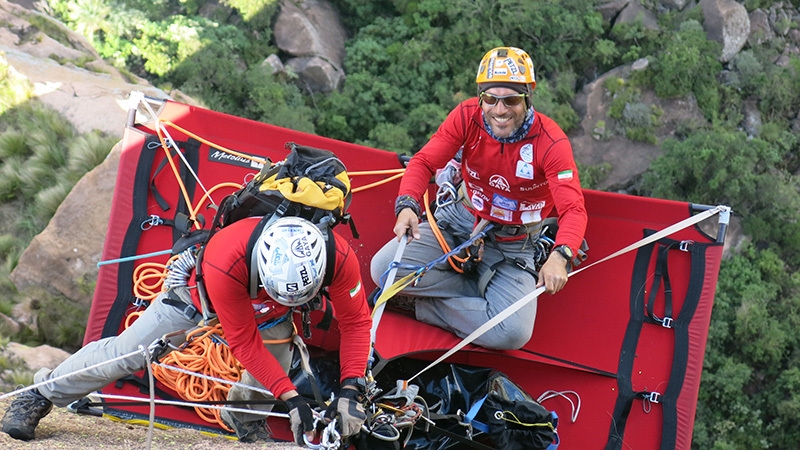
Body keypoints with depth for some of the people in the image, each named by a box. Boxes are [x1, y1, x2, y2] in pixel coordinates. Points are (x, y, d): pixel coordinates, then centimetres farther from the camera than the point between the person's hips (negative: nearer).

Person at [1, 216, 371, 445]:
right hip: (201, 292, -3)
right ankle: (41, 394, 21)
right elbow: (243, 343, -36)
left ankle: (244, 416, 23)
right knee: (126, 352, -1)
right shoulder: (224, 262, -49)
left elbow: (356, 322, -26)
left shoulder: (338, 256, -41)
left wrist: (350, 389, -37)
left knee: (273, 371, -14)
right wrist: (291, 398, -39)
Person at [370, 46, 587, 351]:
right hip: (457, 222, 2)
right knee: (384, 268, -19)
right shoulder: (467, 117, -14)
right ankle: (485, 292, -5)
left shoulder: (550, 142, -22)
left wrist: (559, 257, -49)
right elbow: (424, 161, -13)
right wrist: (407, 205, -35)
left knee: (513, 333, -25)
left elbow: (574, 210, -29)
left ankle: (422, 306, -4)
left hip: (514, 245, -2)